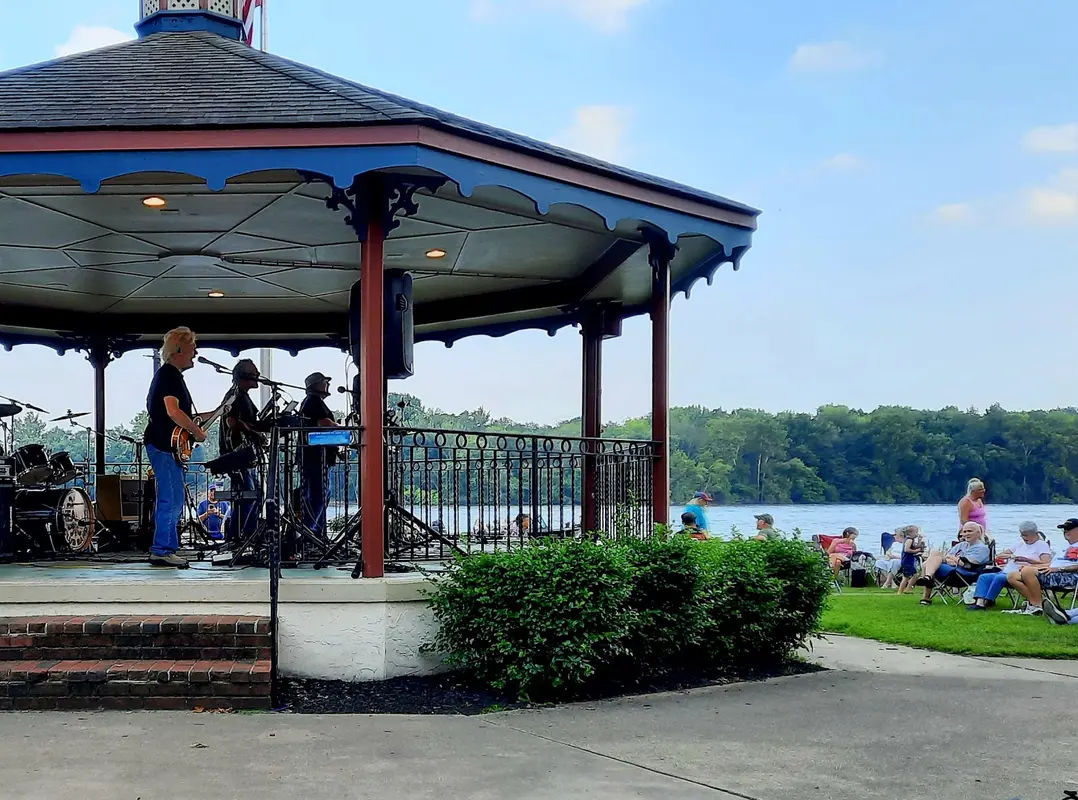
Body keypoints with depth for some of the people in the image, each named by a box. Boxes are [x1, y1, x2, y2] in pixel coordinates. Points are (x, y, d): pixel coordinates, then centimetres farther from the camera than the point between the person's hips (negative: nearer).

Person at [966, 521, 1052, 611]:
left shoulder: (1042, 545, 6)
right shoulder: (1021, 545, 28)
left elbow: (1046, 563, -12)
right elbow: (1000, 555, 28)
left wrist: (1027, 560, -18)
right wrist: (1011, 556, 6)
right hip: (1006, 572, 8)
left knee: (999, 578, -33)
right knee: (984, 577, -12)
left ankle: (986, 602, -29)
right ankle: (979, 601, -27)